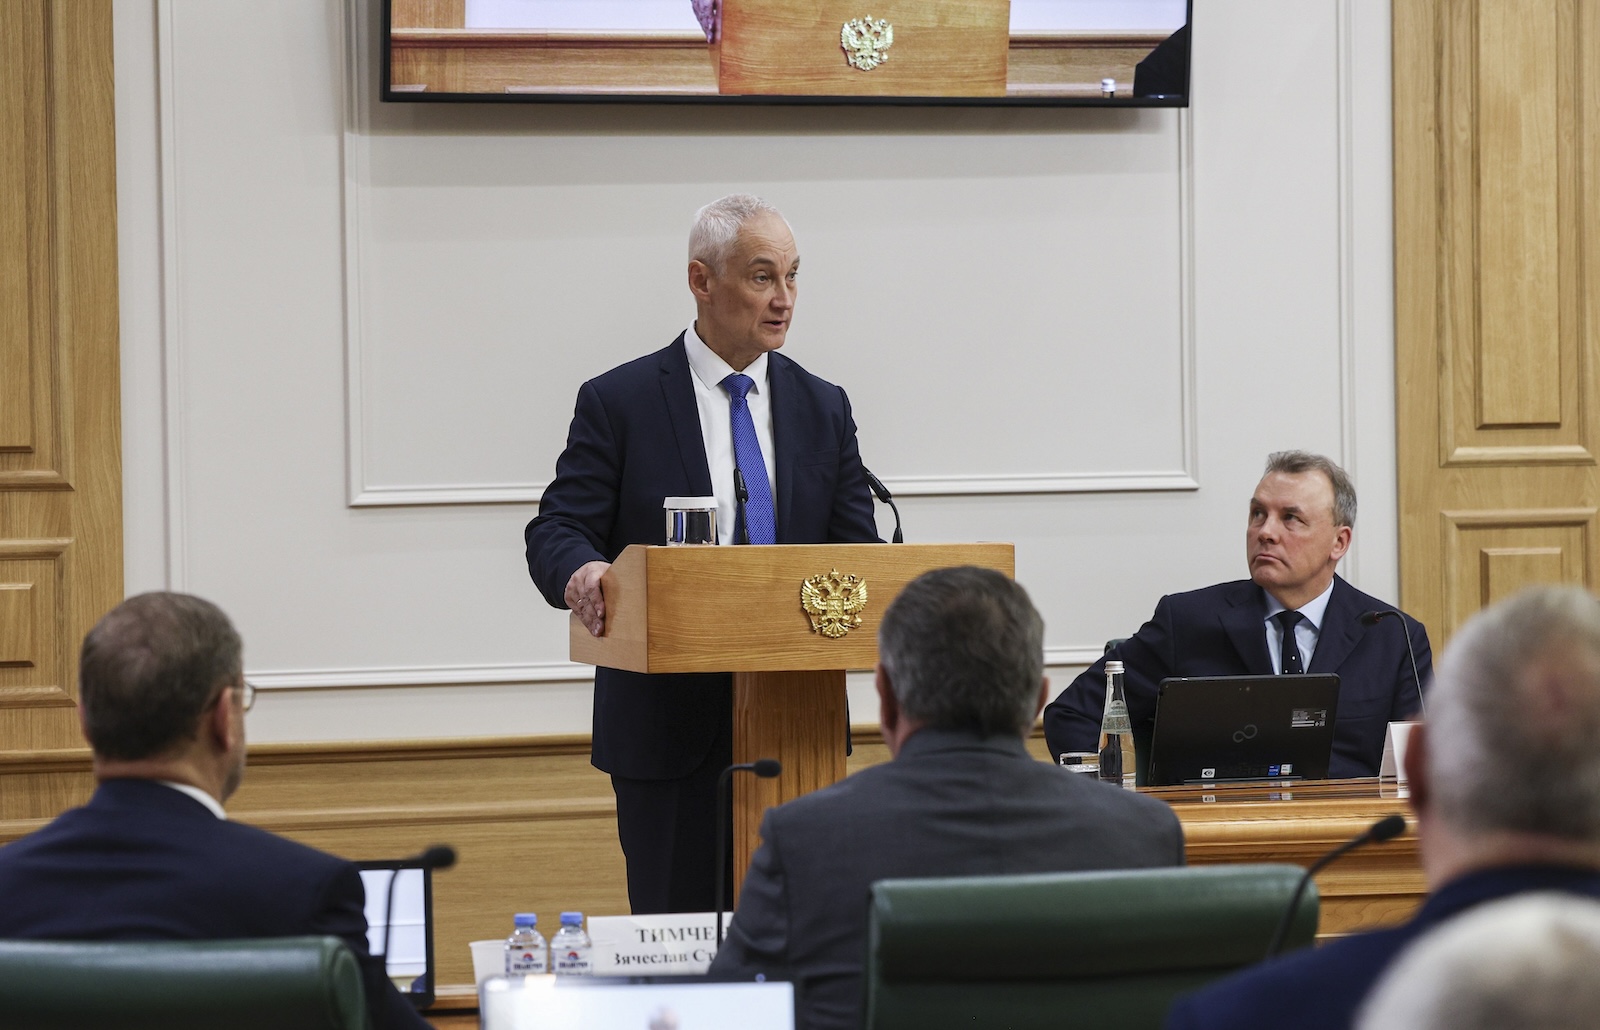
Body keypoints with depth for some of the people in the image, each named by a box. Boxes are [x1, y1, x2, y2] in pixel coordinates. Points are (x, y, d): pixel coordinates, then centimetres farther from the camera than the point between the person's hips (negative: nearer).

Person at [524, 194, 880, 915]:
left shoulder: (823, 409, 12)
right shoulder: (618, 403, 0)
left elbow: (856, 551, 11)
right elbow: (556, 531, -5)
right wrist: (578, 572, -28)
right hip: (668, 722, -3)